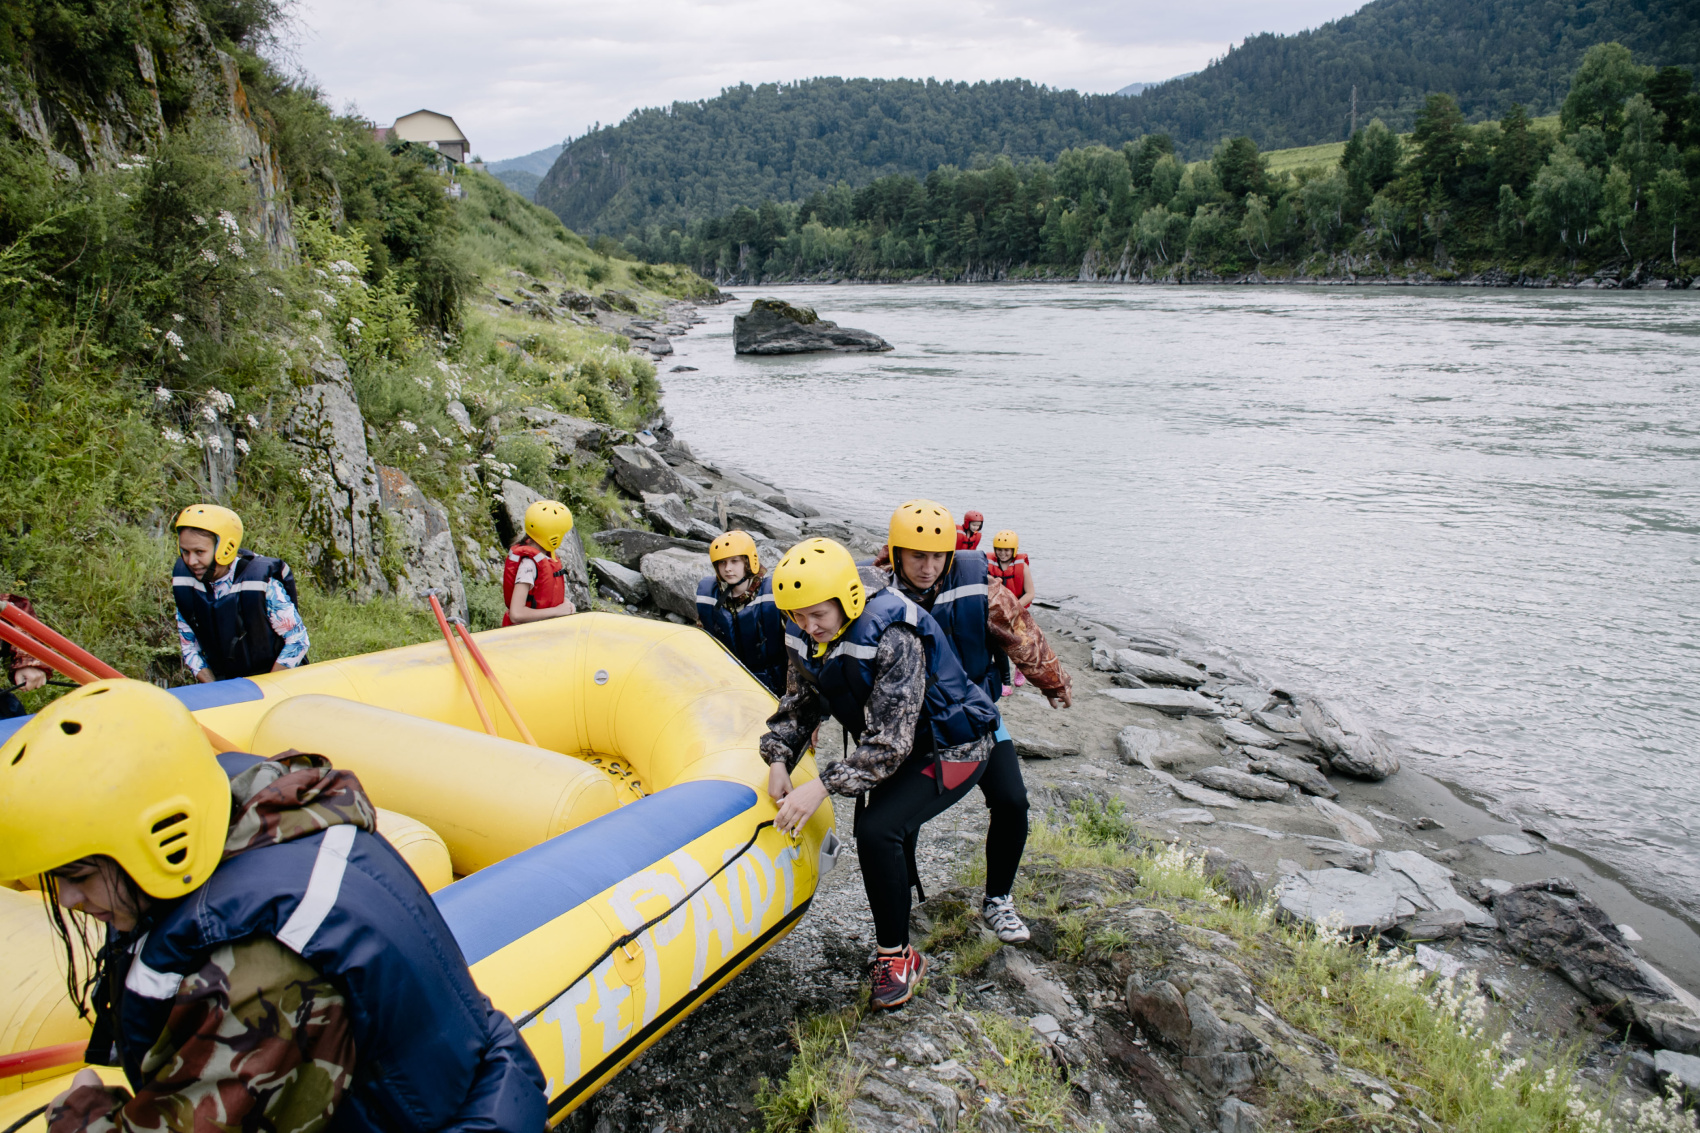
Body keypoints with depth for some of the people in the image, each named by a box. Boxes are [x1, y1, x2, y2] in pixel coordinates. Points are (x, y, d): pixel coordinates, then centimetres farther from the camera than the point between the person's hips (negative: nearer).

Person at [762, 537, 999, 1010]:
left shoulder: (892, 638, -34)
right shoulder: (807, 638, -11)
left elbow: (890, 744, -35)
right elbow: (798, 706, 1)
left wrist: (822, 786, -39)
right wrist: (779, 760, -17)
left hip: (950, 751, -8)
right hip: (893, 743, 8)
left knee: (879, 829, -24)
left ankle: (897, 955, -5)